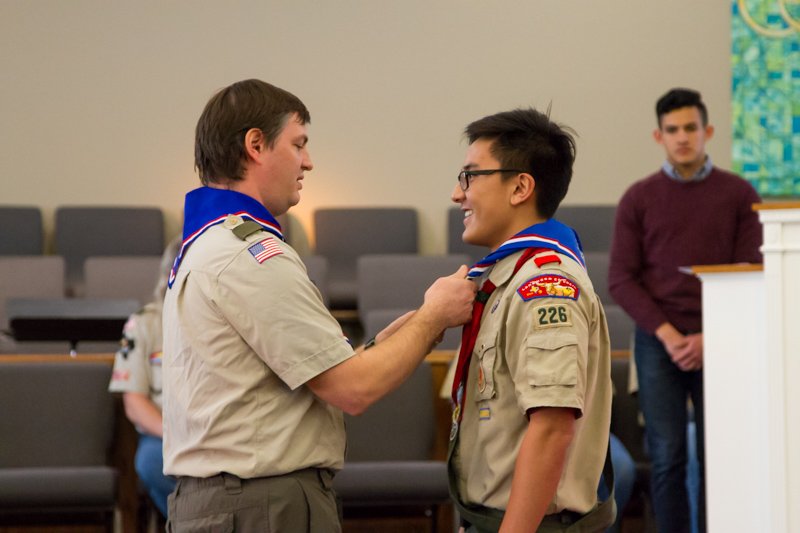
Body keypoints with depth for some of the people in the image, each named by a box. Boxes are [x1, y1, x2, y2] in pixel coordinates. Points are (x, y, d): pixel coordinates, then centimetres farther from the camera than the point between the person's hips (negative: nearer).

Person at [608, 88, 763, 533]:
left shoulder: (738, 195, 4)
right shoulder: (639, 199, 5)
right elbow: (622, 279, 1)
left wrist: (708, 337, -10)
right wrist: (668, 335, -10)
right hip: (658, 344, 0)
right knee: (668, 459, -1)